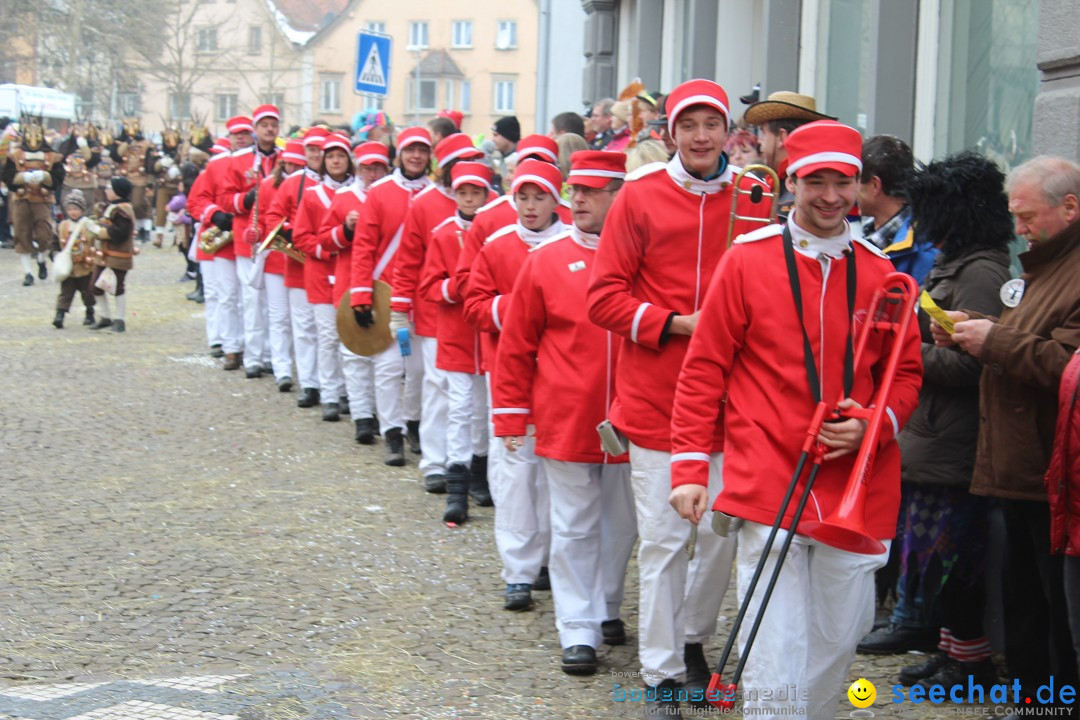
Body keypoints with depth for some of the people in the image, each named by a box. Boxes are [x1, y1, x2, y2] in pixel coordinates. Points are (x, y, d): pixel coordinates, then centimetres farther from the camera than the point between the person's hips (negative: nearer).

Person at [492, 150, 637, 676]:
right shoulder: (546, 261, -2)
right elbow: (517, 346, 2)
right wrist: (511, 416, 0)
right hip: (565, 420, -1)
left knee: (622, 524, 14)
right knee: (574, 527, 4)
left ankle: (606, 607, 34)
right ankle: (578, 630, 11)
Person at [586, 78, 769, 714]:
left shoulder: (754, 200, 2)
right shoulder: (640, 197, -2)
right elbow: (605, 297, -3)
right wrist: (673, 323, -15)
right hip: (657, 399, -2)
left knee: (723, 532, 10)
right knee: (663, 538, 3)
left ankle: (693, 638, 35)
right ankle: (662, 673, 16)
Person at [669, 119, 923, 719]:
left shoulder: (880, 273, 7)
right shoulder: (747, 260, -1)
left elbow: (906, 372, 15)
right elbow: (703, 368, 1)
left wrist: (875, 425, -6)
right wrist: (689, 466, -4)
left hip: (855, 486, 3)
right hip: (768, 483, -3)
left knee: (840, 636, 11)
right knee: (775, 647, -6)